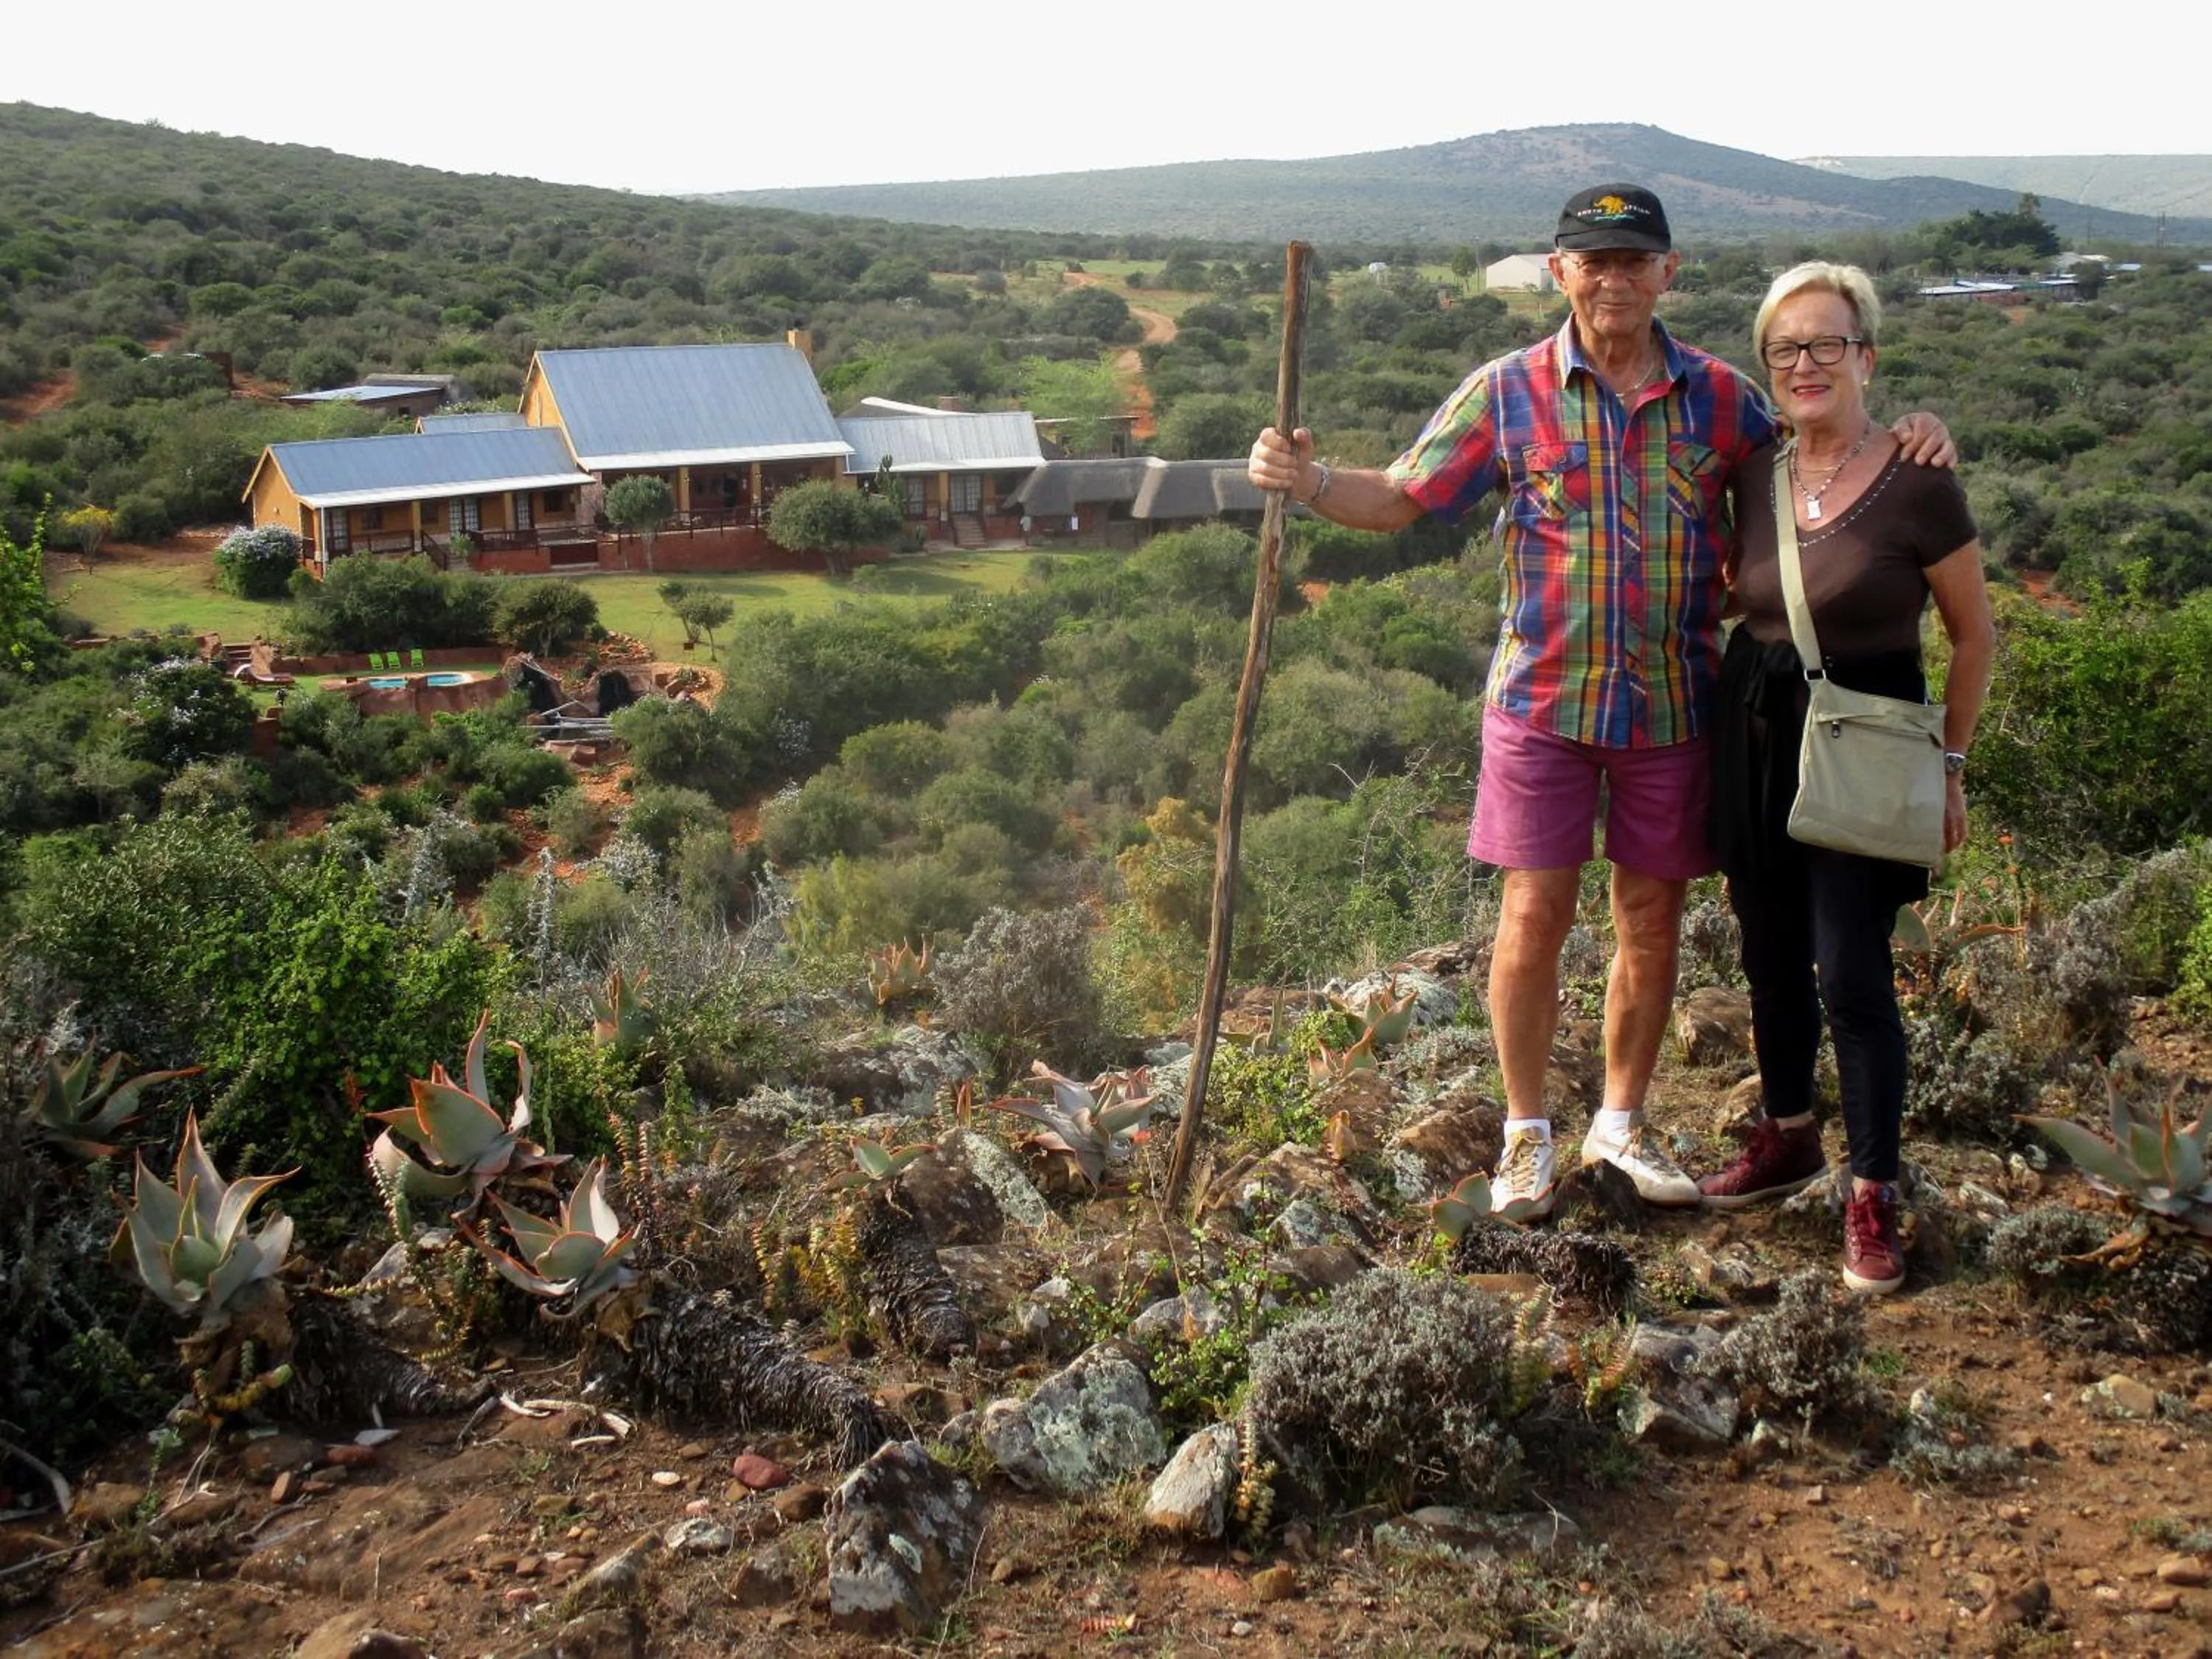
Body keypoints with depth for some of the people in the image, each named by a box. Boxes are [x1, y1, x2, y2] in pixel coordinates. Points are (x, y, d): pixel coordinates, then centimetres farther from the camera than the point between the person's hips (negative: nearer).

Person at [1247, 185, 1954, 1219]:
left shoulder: (1721, 398, 4)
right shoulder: (1508, 392, -1)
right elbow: (1402, 499, 3)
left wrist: (1901, 443, -4)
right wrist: (1306, 481, -15)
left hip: (1673, 703, 2)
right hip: (1544, 699, -2)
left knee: (1651, 919, 10)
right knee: (1535, 913, -1)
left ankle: (1620, 1124, 28)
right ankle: (1527, 1134, 17)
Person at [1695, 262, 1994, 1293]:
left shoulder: (1917, 488, -12)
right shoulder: (1756, 475, 3)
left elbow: (1975, 635, -3)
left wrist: (1950, 763, -2)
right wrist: (1739, 689, 10)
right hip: (1755, 732, 6)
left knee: (1850, 971, -7)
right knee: (1771, 955, 16)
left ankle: (1874, 1196, 6)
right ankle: (1788, 1139, 35)